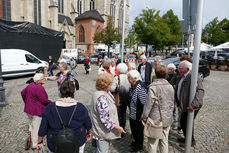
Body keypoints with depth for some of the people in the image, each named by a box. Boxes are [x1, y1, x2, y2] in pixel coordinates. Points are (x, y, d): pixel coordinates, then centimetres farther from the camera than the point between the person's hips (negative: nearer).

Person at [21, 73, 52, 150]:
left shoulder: (31, 85, 4)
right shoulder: (39, 88, -24)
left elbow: (22, 93, 13)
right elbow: (44, 100, -24)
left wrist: (27, 102, 20)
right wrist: (51, 103, -8)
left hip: (28, 109, 9)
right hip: (36, 111, -8)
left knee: (31, 125, 26)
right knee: (36, 127, 7)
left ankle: (31, 140, 38)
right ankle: (34, 144, 21)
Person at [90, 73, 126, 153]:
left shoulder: (100, 93, 2)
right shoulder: (101, 98, -31)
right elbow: (104, 118, -30)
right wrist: (117, 127, -23)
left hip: (104, 129, 10)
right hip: (103, 131, -10)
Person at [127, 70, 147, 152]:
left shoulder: (140, 87, -27)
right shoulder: (132, 86, 0)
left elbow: (144, 103, -25)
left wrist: (142, 115, -18)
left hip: (138, 115, -8)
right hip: (132, 114, 8)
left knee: (139, 130, 14)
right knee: (133, 129, 24)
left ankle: (139, 146, 38)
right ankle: (136, 141, 49)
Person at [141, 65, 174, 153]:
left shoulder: (153, 87, -18)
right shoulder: (170, 87, 0)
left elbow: (149, 104, -15)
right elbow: (172, 104, 9)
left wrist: (144, 117, -4)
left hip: (155, 119, -5)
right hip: (167, 119, 6)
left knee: (153, 143, 8)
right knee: (164, 142, 19)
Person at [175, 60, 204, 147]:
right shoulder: (182, 77, 7)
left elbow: (200, 91, -31)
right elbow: (178, 90, 19)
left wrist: (194, 104, -37)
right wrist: (178, 102, 15)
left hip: (190, 107, -9)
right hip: (184, 106, 9)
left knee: (187, 124, 6)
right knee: (183, 123, 20)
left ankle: (191, 141, 29)